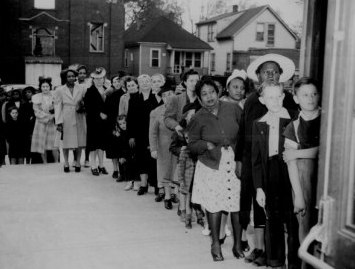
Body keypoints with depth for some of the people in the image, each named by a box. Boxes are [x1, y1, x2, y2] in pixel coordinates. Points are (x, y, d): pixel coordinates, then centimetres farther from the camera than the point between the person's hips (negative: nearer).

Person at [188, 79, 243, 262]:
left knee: (238, 206, 4)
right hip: (212, 166, -1)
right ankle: (215, 244, 23)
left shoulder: (233, 109, -2)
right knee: (214, 206, 5)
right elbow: (192, 145, 2)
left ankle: (238, 244, 20)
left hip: (235, 164, 1)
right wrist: (206, 145, -17)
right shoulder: (198, 118, -4)